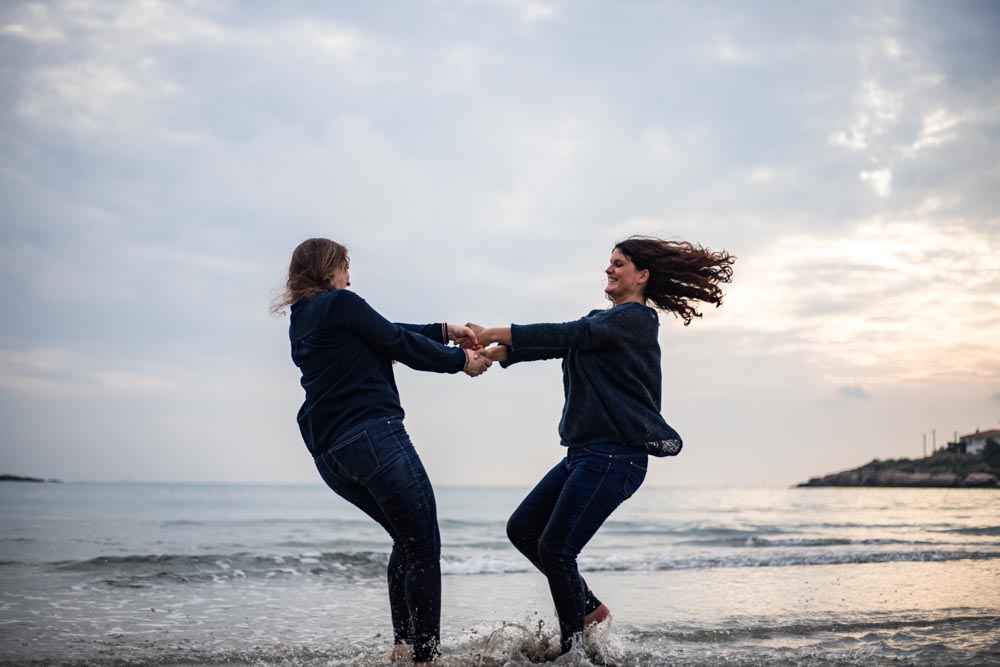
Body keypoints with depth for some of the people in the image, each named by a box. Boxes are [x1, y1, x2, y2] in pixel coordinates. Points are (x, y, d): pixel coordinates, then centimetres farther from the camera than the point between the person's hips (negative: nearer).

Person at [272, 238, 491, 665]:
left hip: (330, 454, 9)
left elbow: (384, 336, 22)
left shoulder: (301, 322, 22)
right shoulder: (340, 303, -4)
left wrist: (444, 331, 19)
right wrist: (461, 361, 10)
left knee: (407, 539, 20)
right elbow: (398, 344, -2)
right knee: (423, 546, -4)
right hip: (372, 437, -9)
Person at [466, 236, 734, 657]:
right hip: (585, 454, 10)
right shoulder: (604, 321, 20)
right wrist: (494, 352, -5)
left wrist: (496, 333, -18)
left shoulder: (635, 318, -8)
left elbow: (566, 335, -19)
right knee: (522, 530, 9)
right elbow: (559, 343, 9)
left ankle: (574, 645, 5)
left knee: (555, 548, -10)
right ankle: (589, 607, 20)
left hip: (614, 456, -10)